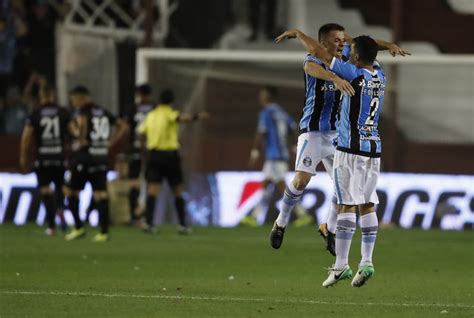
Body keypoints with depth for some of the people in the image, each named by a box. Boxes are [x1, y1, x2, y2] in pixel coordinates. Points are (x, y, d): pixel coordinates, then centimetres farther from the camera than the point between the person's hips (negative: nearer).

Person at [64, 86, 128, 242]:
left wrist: (80, 138, -18)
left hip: (84, 156, -6)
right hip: (101, 158, 6)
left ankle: (78, 227, 7)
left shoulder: (83, 111, -7)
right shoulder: (104, 112, 14)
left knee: (71, 191, 9)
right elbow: (124, 127, 16)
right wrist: (110, 144, 12)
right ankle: (104, 232, -2)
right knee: (101, 195, 3)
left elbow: (82, 122, -33)